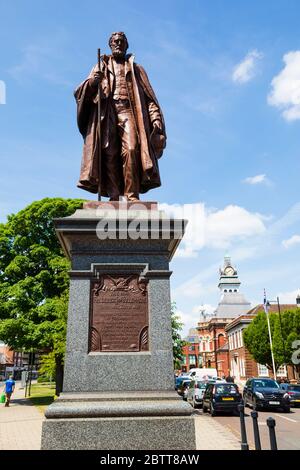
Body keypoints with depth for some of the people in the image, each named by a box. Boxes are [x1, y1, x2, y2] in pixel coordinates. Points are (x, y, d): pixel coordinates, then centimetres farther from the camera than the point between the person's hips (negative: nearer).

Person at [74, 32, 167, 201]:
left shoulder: (136, 69, 28)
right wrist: (92, 82, -8)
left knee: (131, 150, -23)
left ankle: (132, 195, -27)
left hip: (129, 111, -1)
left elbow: (149, 97, 17)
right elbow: (81, 93, 15)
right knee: (110, 154, -16)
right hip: (107, 113, 1)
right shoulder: (101, 67, 27)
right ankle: (114, 196, -20)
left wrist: (156, 118, -1)